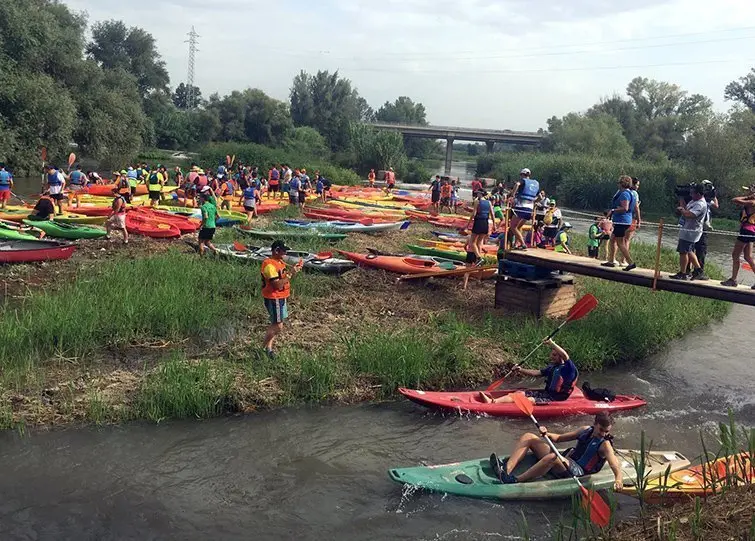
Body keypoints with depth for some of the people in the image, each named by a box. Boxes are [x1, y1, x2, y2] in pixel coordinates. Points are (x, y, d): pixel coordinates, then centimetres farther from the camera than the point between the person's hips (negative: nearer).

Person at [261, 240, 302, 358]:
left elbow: (284, 278, 15)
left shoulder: (280, 262, 9)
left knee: (276, 324, 14)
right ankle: (263, 348, 5)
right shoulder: (269, 265, -22)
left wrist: (294, 270, -1)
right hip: (273, 299, -10)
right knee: (278, 326, -6)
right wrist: (290, 273, -24)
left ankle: (269, 347, 23)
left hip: (282, 298, 10)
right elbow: (277, 284, -26)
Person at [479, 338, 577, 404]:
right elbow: (536, 373, 14)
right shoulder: (552, 367, 17)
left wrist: (551, 343, -29)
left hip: (555, 399, -9)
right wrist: (521, 370, 1)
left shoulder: (568, 368, -11)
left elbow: (565, 356, -31)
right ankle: (492, 401, -19)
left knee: (528, 401, -26)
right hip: (547, 393, 9)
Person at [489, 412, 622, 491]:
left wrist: (618, 478, -46)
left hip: (578, 472, -8)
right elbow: (559, 438, 19)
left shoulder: (605, 444, -6)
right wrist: (547, 434, -3)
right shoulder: (586, 430, 13)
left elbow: (615, 464, -23)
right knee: (528, 437, 0)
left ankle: (515, 481, -37)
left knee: (552, 457, -41)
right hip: (564, 462, 8)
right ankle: (506, 470, -23)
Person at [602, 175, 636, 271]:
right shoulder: (629, 193, 16)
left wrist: (613, 210, -14)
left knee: (620, 243, -8)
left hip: (621, 221, -11)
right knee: (612, 240, 17)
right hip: (621, 221, 11)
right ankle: (611, 261, 23)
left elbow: (625, 208, -27)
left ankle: (631, 263, -10)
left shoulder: (624, 194, -17)